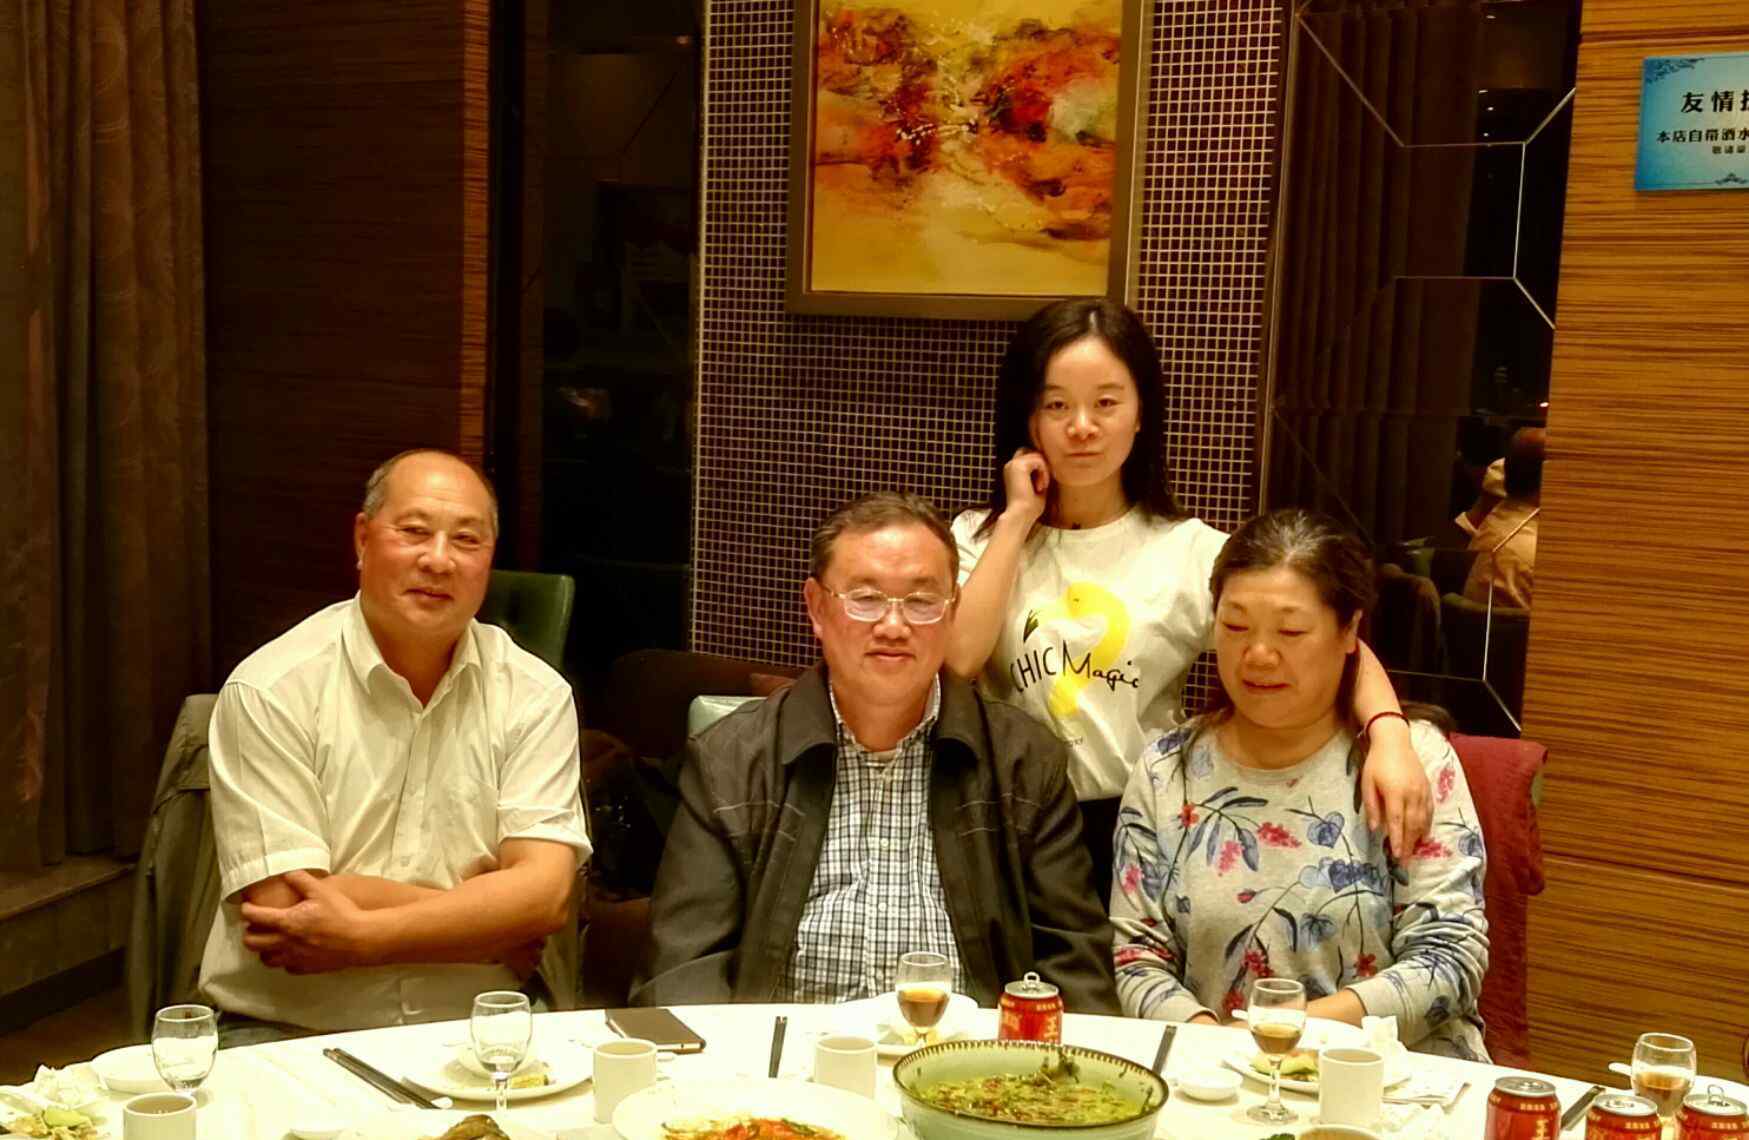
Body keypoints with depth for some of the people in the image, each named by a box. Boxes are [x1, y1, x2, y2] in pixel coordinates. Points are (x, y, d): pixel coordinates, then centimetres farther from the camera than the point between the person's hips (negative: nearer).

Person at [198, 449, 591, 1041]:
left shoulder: (535, 694, 1)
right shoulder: (269, 691, -7)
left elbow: (546, 893, -9)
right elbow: (283, 904, -14)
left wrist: (359, 935, -19)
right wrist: (491, 917, -10)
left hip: (478, 1026, 1)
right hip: (288, 1030, -1)